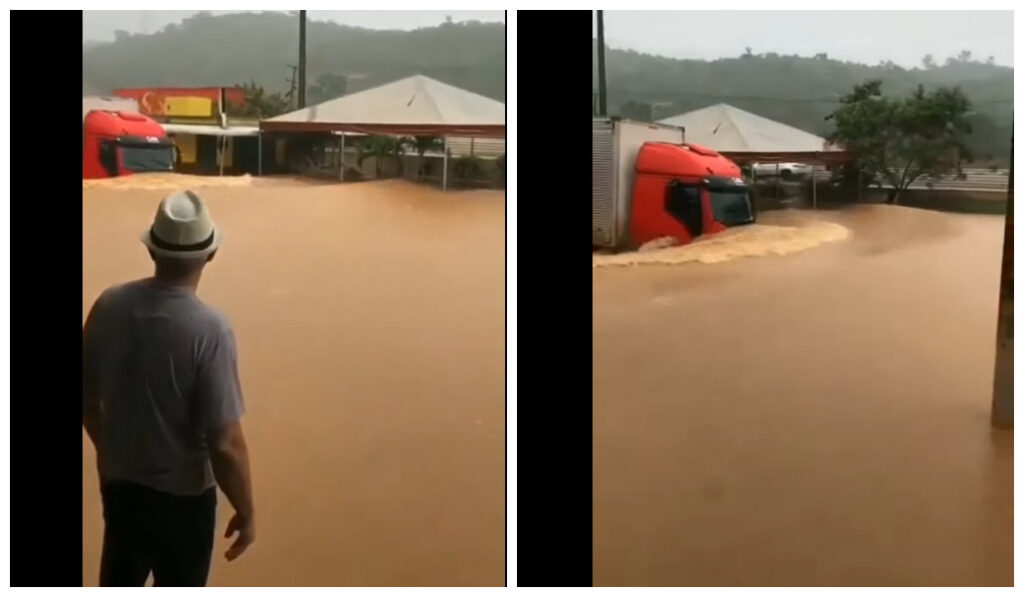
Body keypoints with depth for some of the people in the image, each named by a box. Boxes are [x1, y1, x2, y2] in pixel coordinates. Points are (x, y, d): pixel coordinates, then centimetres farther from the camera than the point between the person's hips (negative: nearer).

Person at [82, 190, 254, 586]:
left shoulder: (110, 306, -9)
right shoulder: (208, 329, -26)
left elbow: (87, 398, 4)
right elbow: (224, 443, -24)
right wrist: (245, 512, -10)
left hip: (117, 484, 5)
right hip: (181, 496, -5)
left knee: (118, 584, 26)